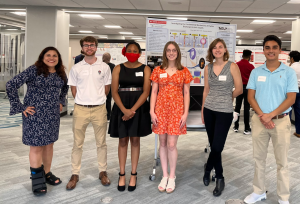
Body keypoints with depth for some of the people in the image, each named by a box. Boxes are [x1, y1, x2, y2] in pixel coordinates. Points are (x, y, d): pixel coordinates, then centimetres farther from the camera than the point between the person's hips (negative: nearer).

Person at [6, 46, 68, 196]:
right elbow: (11, 85, -15)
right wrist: (20, 107, -13)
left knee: (49, 144, 14)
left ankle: (46, 174, 30)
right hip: (35, 115, -5)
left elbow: (65, 88, 27)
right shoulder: (34, 70, -12)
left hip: (53, 115, 6)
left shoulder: (61, 74, 6)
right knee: (36, 147, 3)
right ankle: (37, 179, 17)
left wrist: (61, 102, 14)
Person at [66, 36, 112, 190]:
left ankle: (103, 172, 23)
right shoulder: (76, 68, 5)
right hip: (80, 109, 0)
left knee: (101, 143, 9)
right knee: (77, 144, 7)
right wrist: (82, 101, 5)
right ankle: (75, 174, 19)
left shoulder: (104, 67, 4)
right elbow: (73, 89, 9)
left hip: (99, 109, 0)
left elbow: (107, 87, 9)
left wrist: (97, 99, 7)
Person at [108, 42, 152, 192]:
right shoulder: (118, 69, 4)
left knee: (135, 140, 7)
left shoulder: (145, 69, 2)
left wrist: (133, 110, -15)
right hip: (121, 107, 1)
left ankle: (133, 175, 19)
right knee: (122, 140, 6)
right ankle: (122, 175, 18)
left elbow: (146, 92, -6)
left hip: (139, 107, 0)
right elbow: (114, 91, -3)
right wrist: (124, 110, -16)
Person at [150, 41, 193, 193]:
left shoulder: (184, 71, 5)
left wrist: (185, 113, -4)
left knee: (171, 145, -3)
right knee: (162, 143, 8)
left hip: (176, 110, -1)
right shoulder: (158, 70, 6)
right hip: (161, 109, 2)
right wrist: (152, 111, -3)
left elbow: (186, 94, 4)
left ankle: (172, 177, 17)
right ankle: (165, 176, 23)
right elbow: (154, 92, 5)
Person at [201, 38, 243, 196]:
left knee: (217, 146, -6)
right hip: (209, 109, 4)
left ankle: (208, 168, 23)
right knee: (213, 145, 9)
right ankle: (219, 178, 28)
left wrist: (226, 97, 8)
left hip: (224, 111, -4)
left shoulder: (232, 66, -5)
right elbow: (206, 90, 11)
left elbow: (239, 89, -4)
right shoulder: (208, 68, 7)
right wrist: (202, 110, 11)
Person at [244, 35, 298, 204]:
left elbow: (291, 99, -7)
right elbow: (251, 97, 2)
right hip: (259, 120, 2)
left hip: (281, 121, -2)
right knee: (259, 158, 13)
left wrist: (271, 115, -17)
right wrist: (262, 116, -12)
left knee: (282, 161, 7)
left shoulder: (289, 72, -2)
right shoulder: (256, 72, 4)